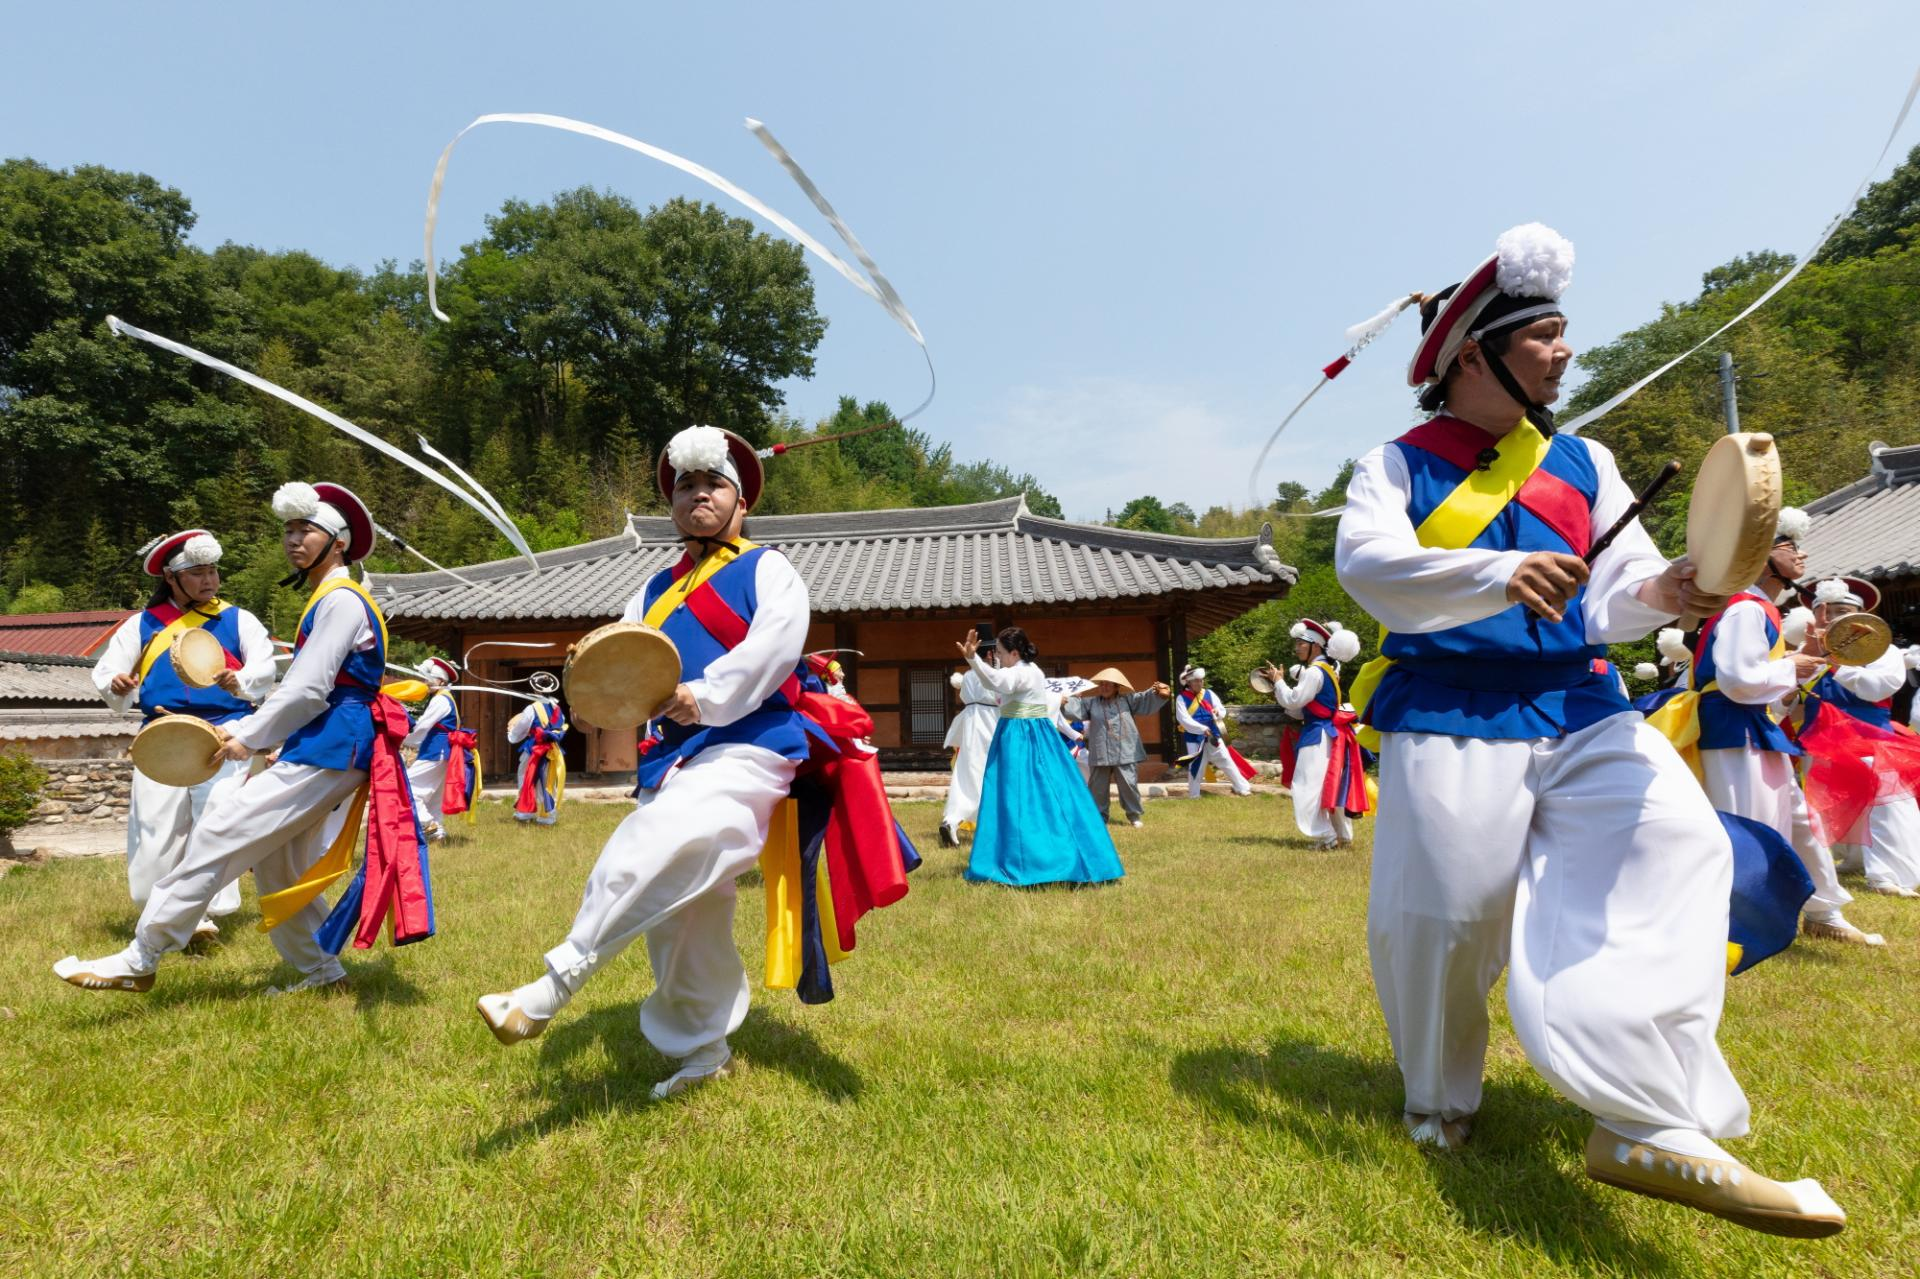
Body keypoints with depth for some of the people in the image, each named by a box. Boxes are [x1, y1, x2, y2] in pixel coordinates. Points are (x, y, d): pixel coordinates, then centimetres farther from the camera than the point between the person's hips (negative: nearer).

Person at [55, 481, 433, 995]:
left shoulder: (342, 600, -12)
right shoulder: (326, 600, 20)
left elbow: (308, 690, -18)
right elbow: (300, 689, 21)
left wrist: (249, 738, -8)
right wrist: (241, 729, 11)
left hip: (329, 749, -10)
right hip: (321, 746, 10)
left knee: (222, 832, -10)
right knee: (278, 864, 14)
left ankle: (139, 961, 0)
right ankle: (322, 973, 23)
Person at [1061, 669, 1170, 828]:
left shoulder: (1127, 700, 8)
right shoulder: (1091, 702, 7)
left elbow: (1145, 700, 3)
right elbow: (1075, 707, -2)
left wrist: (1158, 693, -15)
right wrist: (1063, 703, -19)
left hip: (1125, 753, -1)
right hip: (1101, 754, 1)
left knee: (1129, 785, -1)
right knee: (1098, 786, 7)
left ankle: (1133, 814, 16)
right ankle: (1100, 815, 23)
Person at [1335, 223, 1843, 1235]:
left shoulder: (1581, 463, 13)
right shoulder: (1398, 465, 0)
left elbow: (1608, 593, 9)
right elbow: (1363, 562, -19)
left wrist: (1657, 592, -16)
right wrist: (1498, 575, -33)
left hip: (1575, 713, 4)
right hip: (1449, 721, -4)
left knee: (1675, 846, -18)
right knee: (1442, 919, -1)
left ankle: (1648, 1125, -13)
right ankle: (1440, 1103, 27)